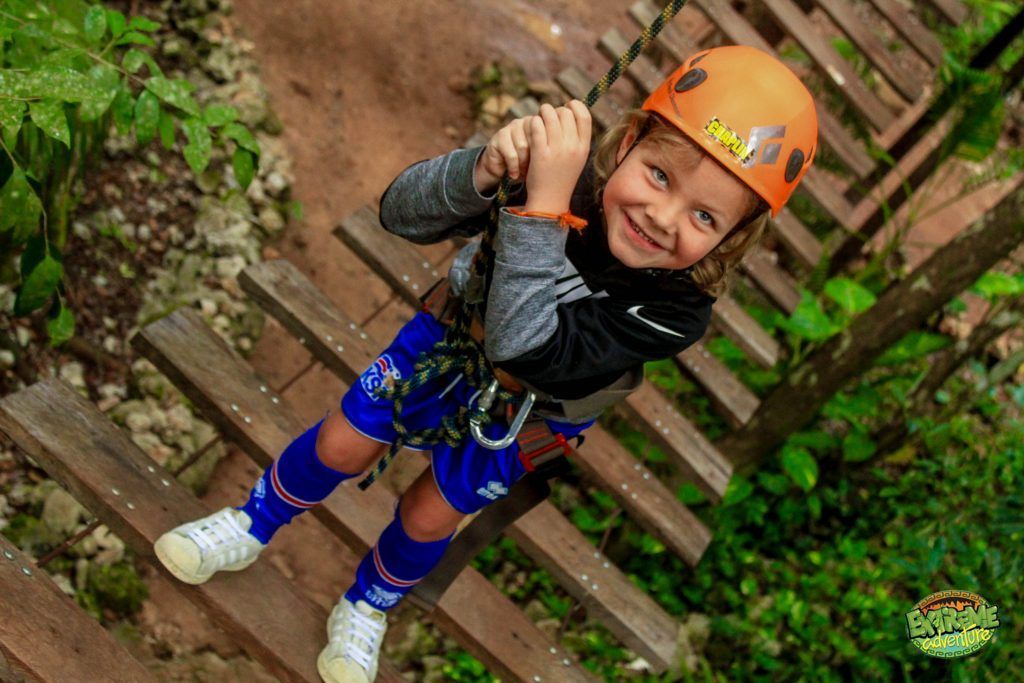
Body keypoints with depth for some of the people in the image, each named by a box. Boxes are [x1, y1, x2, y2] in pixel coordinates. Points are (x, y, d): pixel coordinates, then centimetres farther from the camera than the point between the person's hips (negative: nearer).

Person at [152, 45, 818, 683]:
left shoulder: (679, 310, -41)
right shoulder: (564, 166, -36)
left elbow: (522, 349, -50)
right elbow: (402, 213, -32)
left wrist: (542, 206, -61)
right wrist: (482, 170, -53)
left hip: (529, 409, -1)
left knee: (428, 516, 14)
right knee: (342, 444, 11)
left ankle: (368, 608, 48)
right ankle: (251, 528, 44)